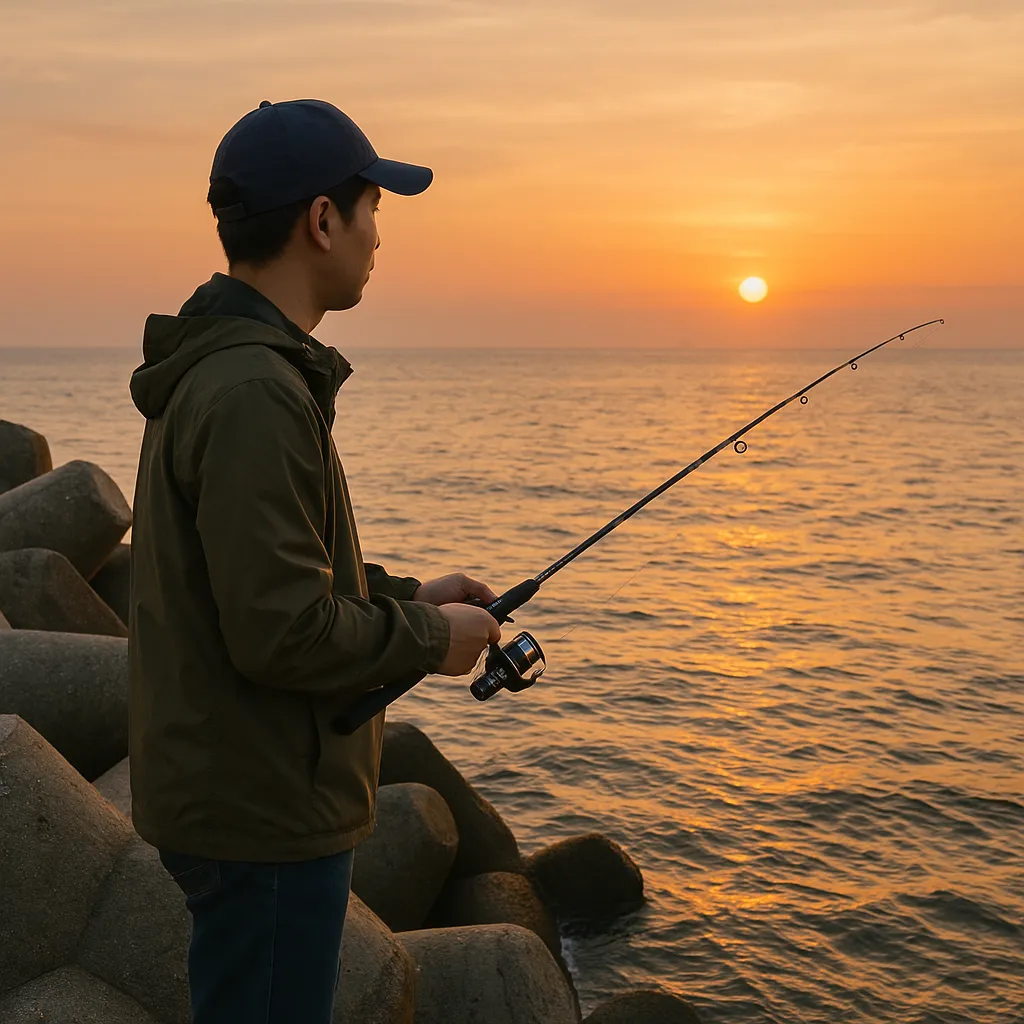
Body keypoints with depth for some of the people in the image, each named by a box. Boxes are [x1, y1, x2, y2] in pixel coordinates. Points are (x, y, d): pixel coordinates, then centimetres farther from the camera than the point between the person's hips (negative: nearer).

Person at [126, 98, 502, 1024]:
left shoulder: (217, 370, 9)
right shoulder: (255, 396, -24)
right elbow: (282, 632, -27)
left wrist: (405, 594, 10)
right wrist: (429, 636, -11)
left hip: (238, 795, 10)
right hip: (263, 810, -10)